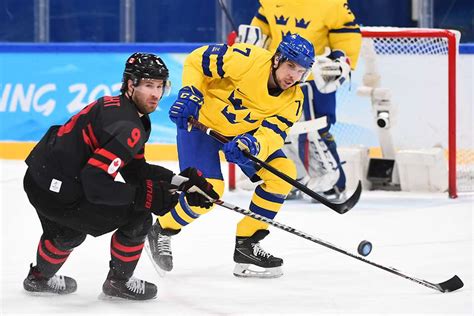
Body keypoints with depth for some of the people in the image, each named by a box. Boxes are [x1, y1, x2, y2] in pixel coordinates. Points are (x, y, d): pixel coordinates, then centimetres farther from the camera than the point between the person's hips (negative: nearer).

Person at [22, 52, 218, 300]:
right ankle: (120, 281, 17)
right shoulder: (127, 127, -23)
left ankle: (40, 277, 61)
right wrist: (145, 196, -22)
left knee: (70, 232, 38)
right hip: (57, 194, -10)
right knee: (138, 219, -3)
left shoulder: (115, 106, 9)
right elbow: (95, 183, -29)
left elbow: (136, 171, 13)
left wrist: (182, 182, 3)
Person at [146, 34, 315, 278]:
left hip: (245, 132, 6)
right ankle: (162, 231, 10)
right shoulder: (249, 59, -28)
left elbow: (273, 132, -22)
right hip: (201, 121, -6)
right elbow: (197, 60, -19)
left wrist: (253, 145, -43)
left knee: (283, 173, -11)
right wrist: (189, 93, -29)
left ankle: (247, 244, -1)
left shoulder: (293, 99, -12)